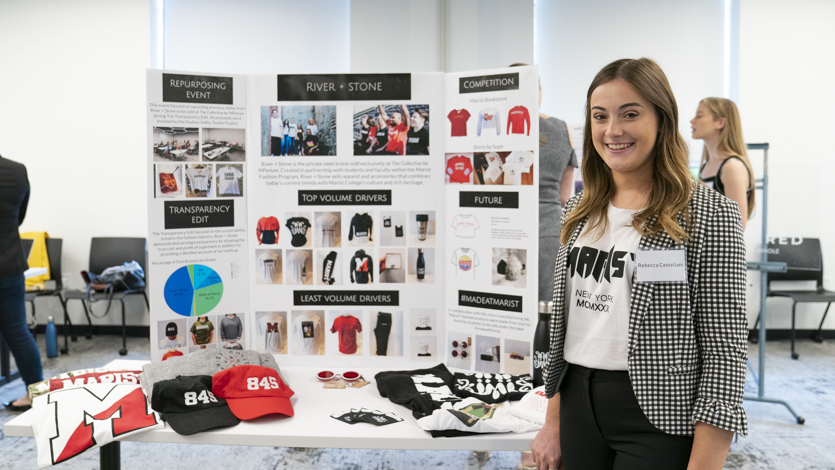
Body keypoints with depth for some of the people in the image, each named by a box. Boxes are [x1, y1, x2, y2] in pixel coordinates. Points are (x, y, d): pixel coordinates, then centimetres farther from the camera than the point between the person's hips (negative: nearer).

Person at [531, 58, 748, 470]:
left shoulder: (711, 215, -10)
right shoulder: (578, 211, 7)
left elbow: (725, 347, -13)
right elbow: (563, 317, 11)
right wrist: (553, 423, 11)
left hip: (657, 414, -5)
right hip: (579, 405, 5)